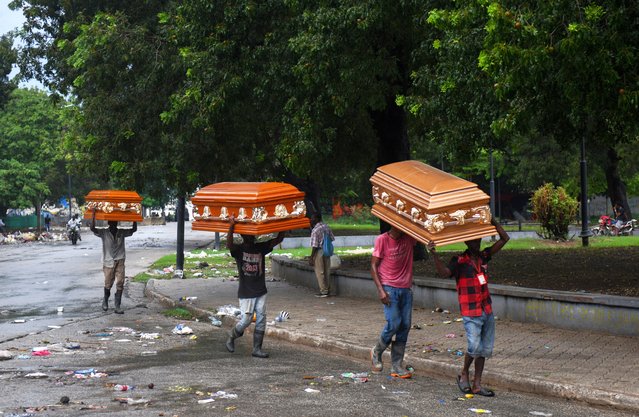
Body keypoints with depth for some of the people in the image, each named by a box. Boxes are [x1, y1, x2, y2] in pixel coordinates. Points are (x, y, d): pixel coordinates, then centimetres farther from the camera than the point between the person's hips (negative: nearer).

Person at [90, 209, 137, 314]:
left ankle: (117, 306, -4)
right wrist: (93, 214, -23)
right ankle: (105, 301, 34)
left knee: (120, 283, -7)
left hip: (120, 261, 2)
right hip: (108, 262, -2)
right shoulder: (103, 233, -4)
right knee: (108, 284, 5)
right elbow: (92, 228, -17)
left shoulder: (122, 232, 5)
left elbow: (134, 229, 4)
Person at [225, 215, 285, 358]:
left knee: (261, 320, 1)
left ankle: (257, 349, 9)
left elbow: (278, 240, 1)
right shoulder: (238, 250, -6)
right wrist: (231, 226, -41)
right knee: (246, 320, -3)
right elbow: (229, 244, -29)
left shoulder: (261, 248, 7)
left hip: (261, 292, 4)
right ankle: (232, 337, 24)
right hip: (246, 292, -4)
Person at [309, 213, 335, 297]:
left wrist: (311, 258, -14)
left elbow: (315, 246, -19)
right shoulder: (326, 227, 3)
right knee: (327, 271, 14)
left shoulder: (315, 230, -18)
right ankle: (328, 289, 21)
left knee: (319, 272, 3)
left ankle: (323, 291, 6)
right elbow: (332, 238, 11)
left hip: (319, 252, -7)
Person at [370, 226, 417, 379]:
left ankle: (396, 366, 8)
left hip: (406, 288, 5)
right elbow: (374, 265, -5)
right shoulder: (382, 240, -6)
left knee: (405, 326, 1)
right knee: (394, 323, -13)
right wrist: (380, 290, -13)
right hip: (389, 288, -4)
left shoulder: (409, 238, 4)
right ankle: (377, 352, 14)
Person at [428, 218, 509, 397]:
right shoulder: (459, 261, -9)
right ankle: (464, 375, 12)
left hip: (487, 310, 6)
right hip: (471, 313, -6)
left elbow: (504, 238, 11)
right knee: (474, 347, -14)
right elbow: (444, 272, -28)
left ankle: (477, 384, 16)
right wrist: (434, 254, -41)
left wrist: (492, 221, 2)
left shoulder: (483, 257, 7)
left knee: (485, 349, 8)